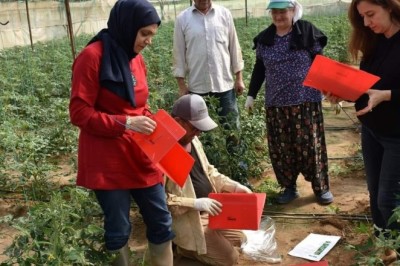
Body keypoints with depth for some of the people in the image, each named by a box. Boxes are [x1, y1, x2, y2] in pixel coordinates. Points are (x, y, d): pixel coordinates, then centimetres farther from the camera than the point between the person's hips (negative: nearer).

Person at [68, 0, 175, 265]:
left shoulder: (137, 59, 9)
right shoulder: (92, 57, -12)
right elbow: (79, 113, -14)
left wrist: (152, 128, 0)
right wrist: (125, 124, -22)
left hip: (141, 156, 7)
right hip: (107, 162, -6)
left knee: (162, 223, 11)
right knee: (118, 231, 6)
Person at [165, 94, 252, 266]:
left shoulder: (192, 140, 3)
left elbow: (208, 172, 15)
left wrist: (234, 186, 2)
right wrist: (194, 203, -30)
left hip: (208, 210, 9)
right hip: (185, 218, -9)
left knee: (240, 238, 15)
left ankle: (192, 243, 19)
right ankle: (185, 246, 10)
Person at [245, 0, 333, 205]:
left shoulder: (307, 32, -5)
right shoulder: (264, 39, 6)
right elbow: (259, 69, 14)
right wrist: (251, 95, 12)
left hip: (306, 100, -3)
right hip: (276, 103, 3)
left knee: (310, 144, 3)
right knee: (280, 147, 6)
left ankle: (321, 187, 18)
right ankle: (289, 187, 21)